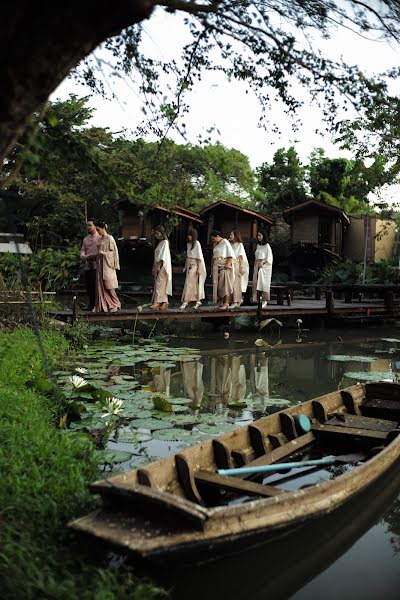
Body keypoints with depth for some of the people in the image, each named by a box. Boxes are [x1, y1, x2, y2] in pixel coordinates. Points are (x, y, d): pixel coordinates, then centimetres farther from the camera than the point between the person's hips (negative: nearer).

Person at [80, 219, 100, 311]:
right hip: (87, 265, 6)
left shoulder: (100, 238, 0)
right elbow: (82, 250, 16)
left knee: (95, 285, -9)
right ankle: (91, 304, 13)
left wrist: (87, 256, -12)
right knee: (88, 285, 6)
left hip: (96, 265, -6)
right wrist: (82, 256, -7)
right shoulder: (85, 239, 21)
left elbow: (99, 252, -9)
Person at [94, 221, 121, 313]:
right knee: (100, 285, 4)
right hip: (100, 264, 7)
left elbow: (113, 252, -9)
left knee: (109, 286, -5)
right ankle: (102, 305, 8)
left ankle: (115, 305, 7)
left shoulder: (110, 238, -7)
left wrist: (104, 253, -19)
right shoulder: (100, 239, 14)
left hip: (107, 264, -7)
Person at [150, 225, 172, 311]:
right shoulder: (159, 243, 21)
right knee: (161, 286, 5)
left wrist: (159, 265, -22)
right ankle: (164, 303, 5)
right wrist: (154, 268, 16)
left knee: (159, 284, -15)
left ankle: (157, 302, -20)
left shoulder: (165, 242, -5)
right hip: (158, 267, 9)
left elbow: (164, 255, -15)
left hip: (163, 267, -9)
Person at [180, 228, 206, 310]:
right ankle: (198, 301, 15)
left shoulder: (197, 244, -10)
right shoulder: (189, 244, 12)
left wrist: (199, 268, -16)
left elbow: (199, 257, -13)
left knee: (189, 283, -10)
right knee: (193, 284, 8)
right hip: (189, 265, 7)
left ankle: (185, 301, -9)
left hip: (194, 265, -7)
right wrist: (185, 266, 15)